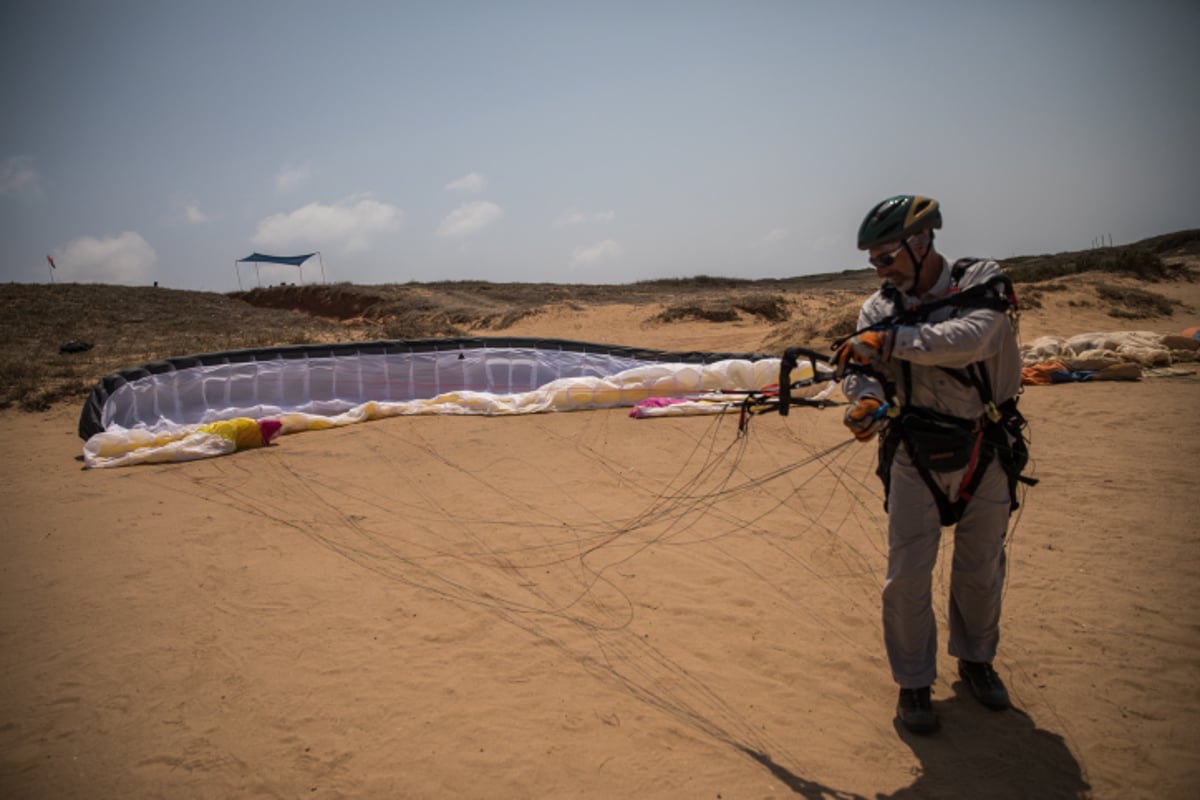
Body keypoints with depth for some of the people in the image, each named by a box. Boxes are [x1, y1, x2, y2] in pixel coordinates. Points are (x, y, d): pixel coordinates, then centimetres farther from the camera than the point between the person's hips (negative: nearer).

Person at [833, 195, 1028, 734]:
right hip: (916, 458, 1)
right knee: (907, 576, -3)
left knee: (981, 570, 15)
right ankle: (913, 682, 16)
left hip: (986, 454, -1)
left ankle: (976, 659, 39)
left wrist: (891, 340, -36)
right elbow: (859, 366, -11)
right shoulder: (880, 307, -2)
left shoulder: (983, 283, -11)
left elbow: (973, 337, -31)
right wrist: (867, 399, -34)